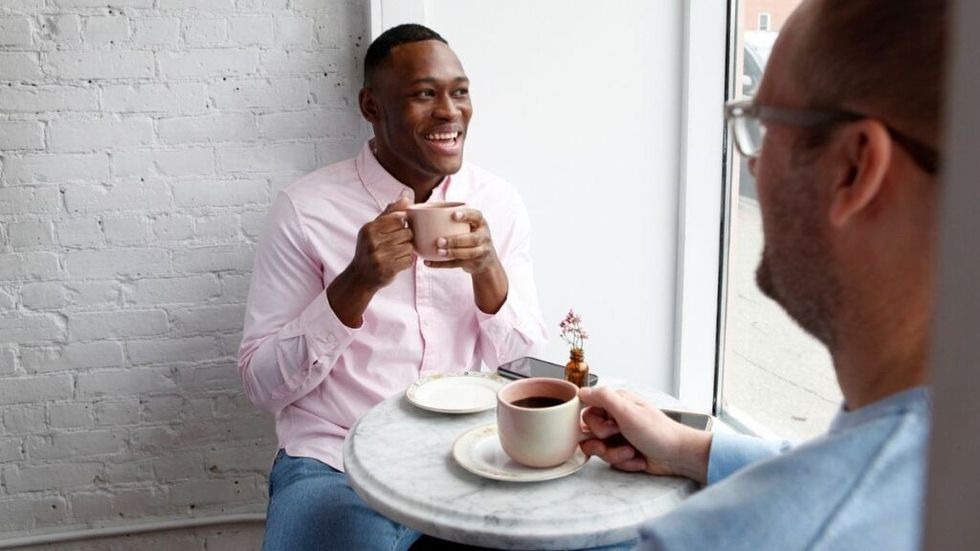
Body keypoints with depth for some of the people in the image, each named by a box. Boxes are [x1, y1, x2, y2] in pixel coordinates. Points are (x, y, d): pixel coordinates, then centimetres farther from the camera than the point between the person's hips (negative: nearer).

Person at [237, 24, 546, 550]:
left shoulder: (499, 202, 2)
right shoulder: (305, 208, -8)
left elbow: (524, 367, 4)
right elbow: (262, 385, -7)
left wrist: (488, 271, -15)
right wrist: (357, 284, -21)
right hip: (336, 465, -2)